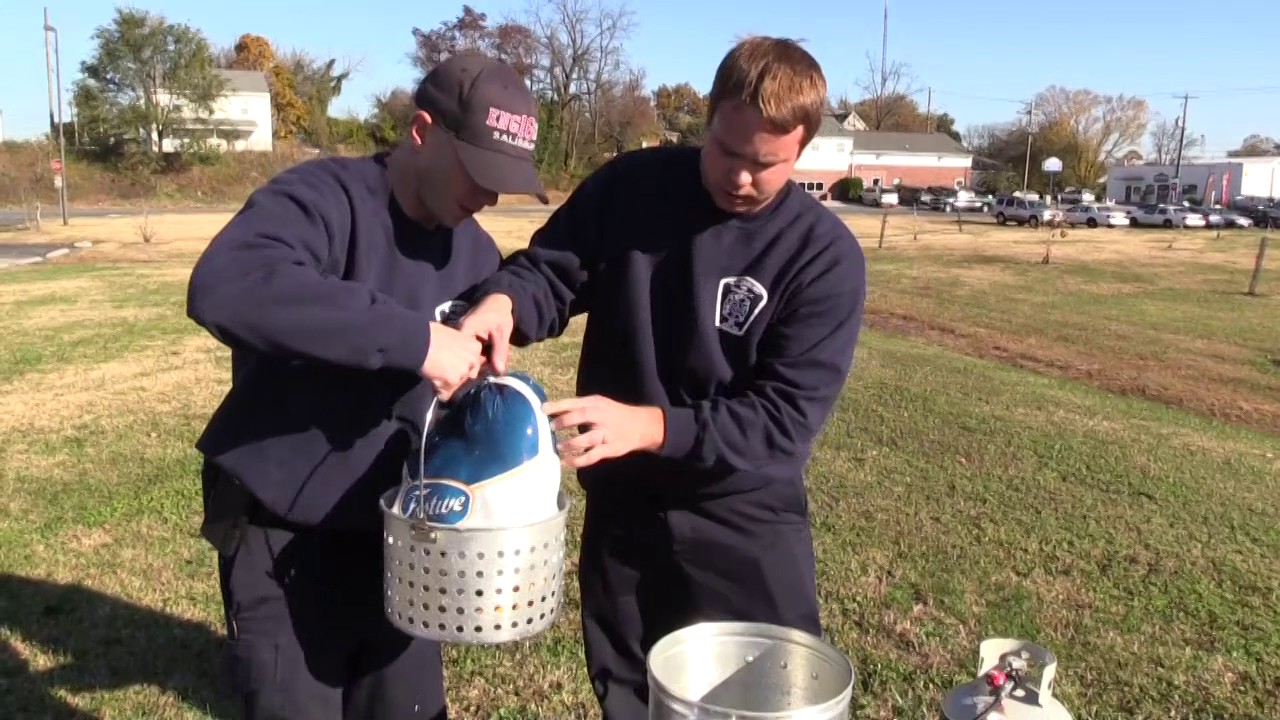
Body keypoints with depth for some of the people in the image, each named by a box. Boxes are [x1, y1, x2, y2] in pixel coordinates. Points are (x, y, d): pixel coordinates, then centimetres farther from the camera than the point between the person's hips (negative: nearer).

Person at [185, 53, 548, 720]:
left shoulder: (476, 253, 3)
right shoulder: (324, 197, -19)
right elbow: (225, 286, -40)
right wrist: (414, 338, -41)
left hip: (396, 532, 6)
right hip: (286, 539, -6)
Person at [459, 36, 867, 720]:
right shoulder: (631, 185, -8)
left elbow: (785, 415, -21)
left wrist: (649, 426, -32)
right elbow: (551, 270, -3)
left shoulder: (825, 255, -15)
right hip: (621, 506, 3)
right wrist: (503, 300, -27)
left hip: (745, 521, -2)